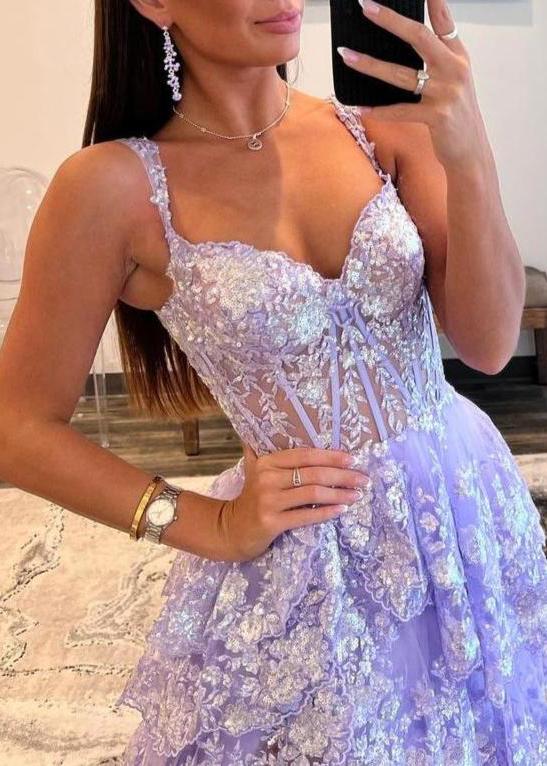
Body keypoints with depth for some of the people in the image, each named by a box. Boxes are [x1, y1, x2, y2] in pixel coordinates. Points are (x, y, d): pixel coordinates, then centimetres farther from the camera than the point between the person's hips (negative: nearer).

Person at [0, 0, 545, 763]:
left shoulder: (379, 127, -6)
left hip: (467, 500, 4)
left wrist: (468, 156, -24)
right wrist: (214, 527, -14)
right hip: (307, 555, -4)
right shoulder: (114, 185, -16)